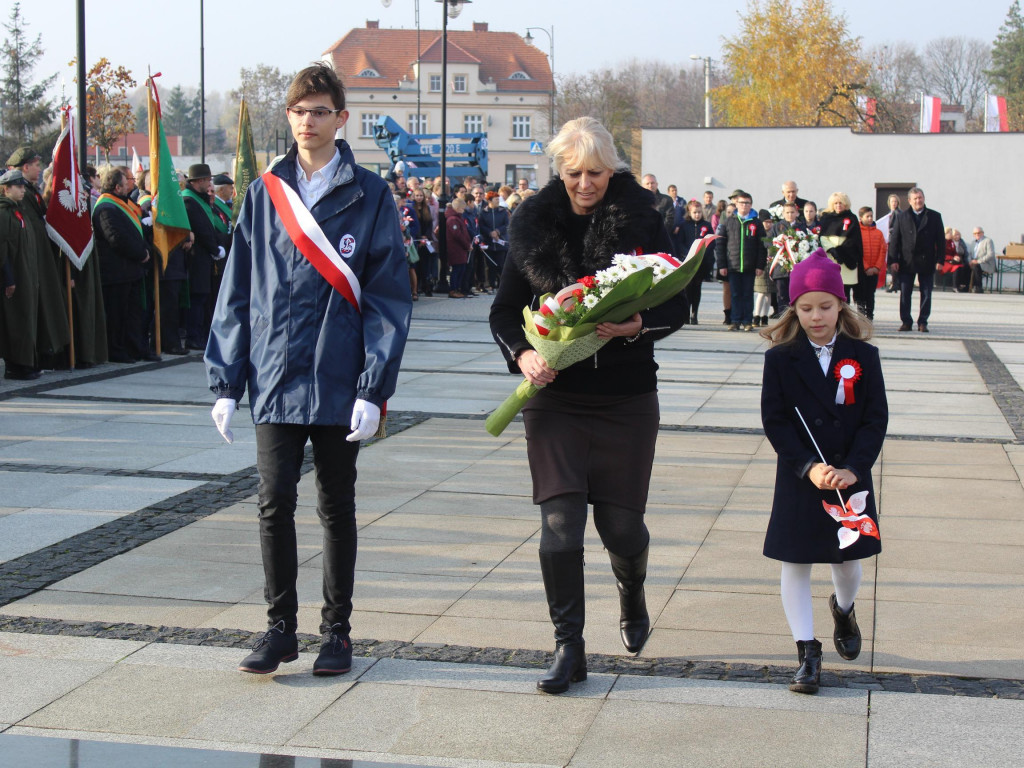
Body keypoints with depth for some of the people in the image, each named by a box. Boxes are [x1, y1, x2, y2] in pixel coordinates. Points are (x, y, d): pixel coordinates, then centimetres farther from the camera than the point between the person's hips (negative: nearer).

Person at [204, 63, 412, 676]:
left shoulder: (370, 196, -2)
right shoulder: (265, 194, 7)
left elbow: (388, 297, -5)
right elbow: (237, 292, 7)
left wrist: (373, 389, -12)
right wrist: (226, 383, 2)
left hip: (339, 384, -2)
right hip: (275, 378, 2)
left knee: (336, 508, 10)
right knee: (275, 504, 2)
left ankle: (337, 631, 21)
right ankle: (281, 627, 15)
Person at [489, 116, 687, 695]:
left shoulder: (642, 221, -2)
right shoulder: (536, 224, 2)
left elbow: (677, 306, -1)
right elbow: (505, 310, 4)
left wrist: (639, 326, -22)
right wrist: (523, 353, -16)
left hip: (628, 395, -1)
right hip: (555, 394, 1)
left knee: (621, 522, 6)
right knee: (560, 522, -6)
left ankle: (633, 598, 40)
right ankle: (569, 648, 5)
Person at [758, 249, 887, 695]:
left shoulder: (863, 356, -1)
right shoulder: (781, 359, -3)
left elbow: (876, 419, -3)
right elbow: (774, 420, -6)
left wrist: (853, 468, -15)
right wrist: (809, 468, -16)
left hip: (850, 477, 1)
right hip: (798, 481, -1)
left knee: (848, 561, 11)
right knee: (795, 566, 0)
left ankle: (843, 609, 45)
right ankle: (807, 654, 9)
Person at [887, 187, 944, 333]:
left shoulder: (935, 217, 6)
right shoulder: (901, 217, 6)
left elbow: (940, 240, 5)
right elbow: (894, 239, 3)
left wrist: (940, 259, -4)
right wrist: (893, 260, -6)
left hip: (927, 262, 0)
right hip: (906, 262, 0)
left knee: (926, 294, 3)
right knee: (905, 294, 2)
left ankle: (923, 322, 10)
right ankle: (906, 321, 10)